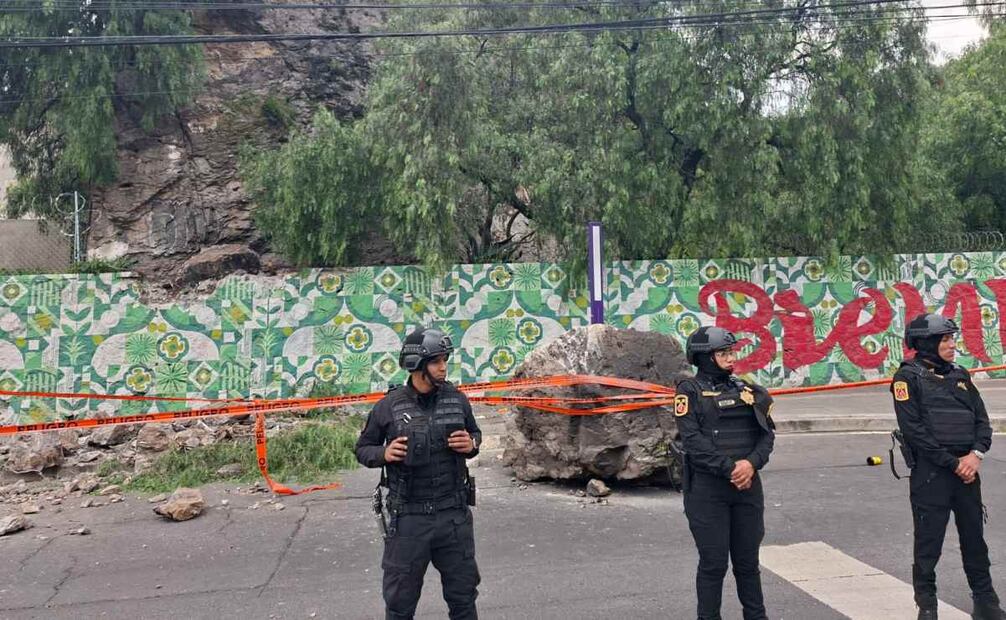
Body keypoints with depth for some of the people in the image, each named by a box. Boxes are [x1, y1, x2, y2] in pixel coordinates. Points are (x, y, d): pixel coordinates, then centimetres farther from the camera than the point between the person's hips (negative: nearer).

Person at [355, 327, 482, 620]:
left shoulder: (457, 399, 0)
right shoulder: (389, 406, -6)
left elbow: (475, 434, 16)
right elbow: (363, 449, 5)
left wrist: (472, 445, -7)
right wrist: (384, 454, -16)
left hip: (454, 515, 2)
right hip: (408, 518, -2)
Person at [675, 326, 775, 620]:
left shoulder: (747, 391, 12)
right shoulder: (690, 392, -4)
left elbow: (767, 432, 6)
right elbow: (693, 441, -13)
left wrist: (752, 463, -12)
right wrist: (729, 469, -17)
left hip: (748, 486, 5)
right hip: (707, 489, -5)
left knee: (748, 561, 14)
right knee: (713, 563, 2)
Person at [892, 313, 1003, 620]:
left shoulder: (959, 375, 13)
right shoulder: (908, 377, -6)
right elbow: (914, 430, -13)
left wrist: (976, 453, -8)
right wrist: (952, 463, -14)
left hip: (967, 469, 6)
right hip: (930, 473, -6)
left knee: (975, 539, 14)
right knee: (928, 543, 3)